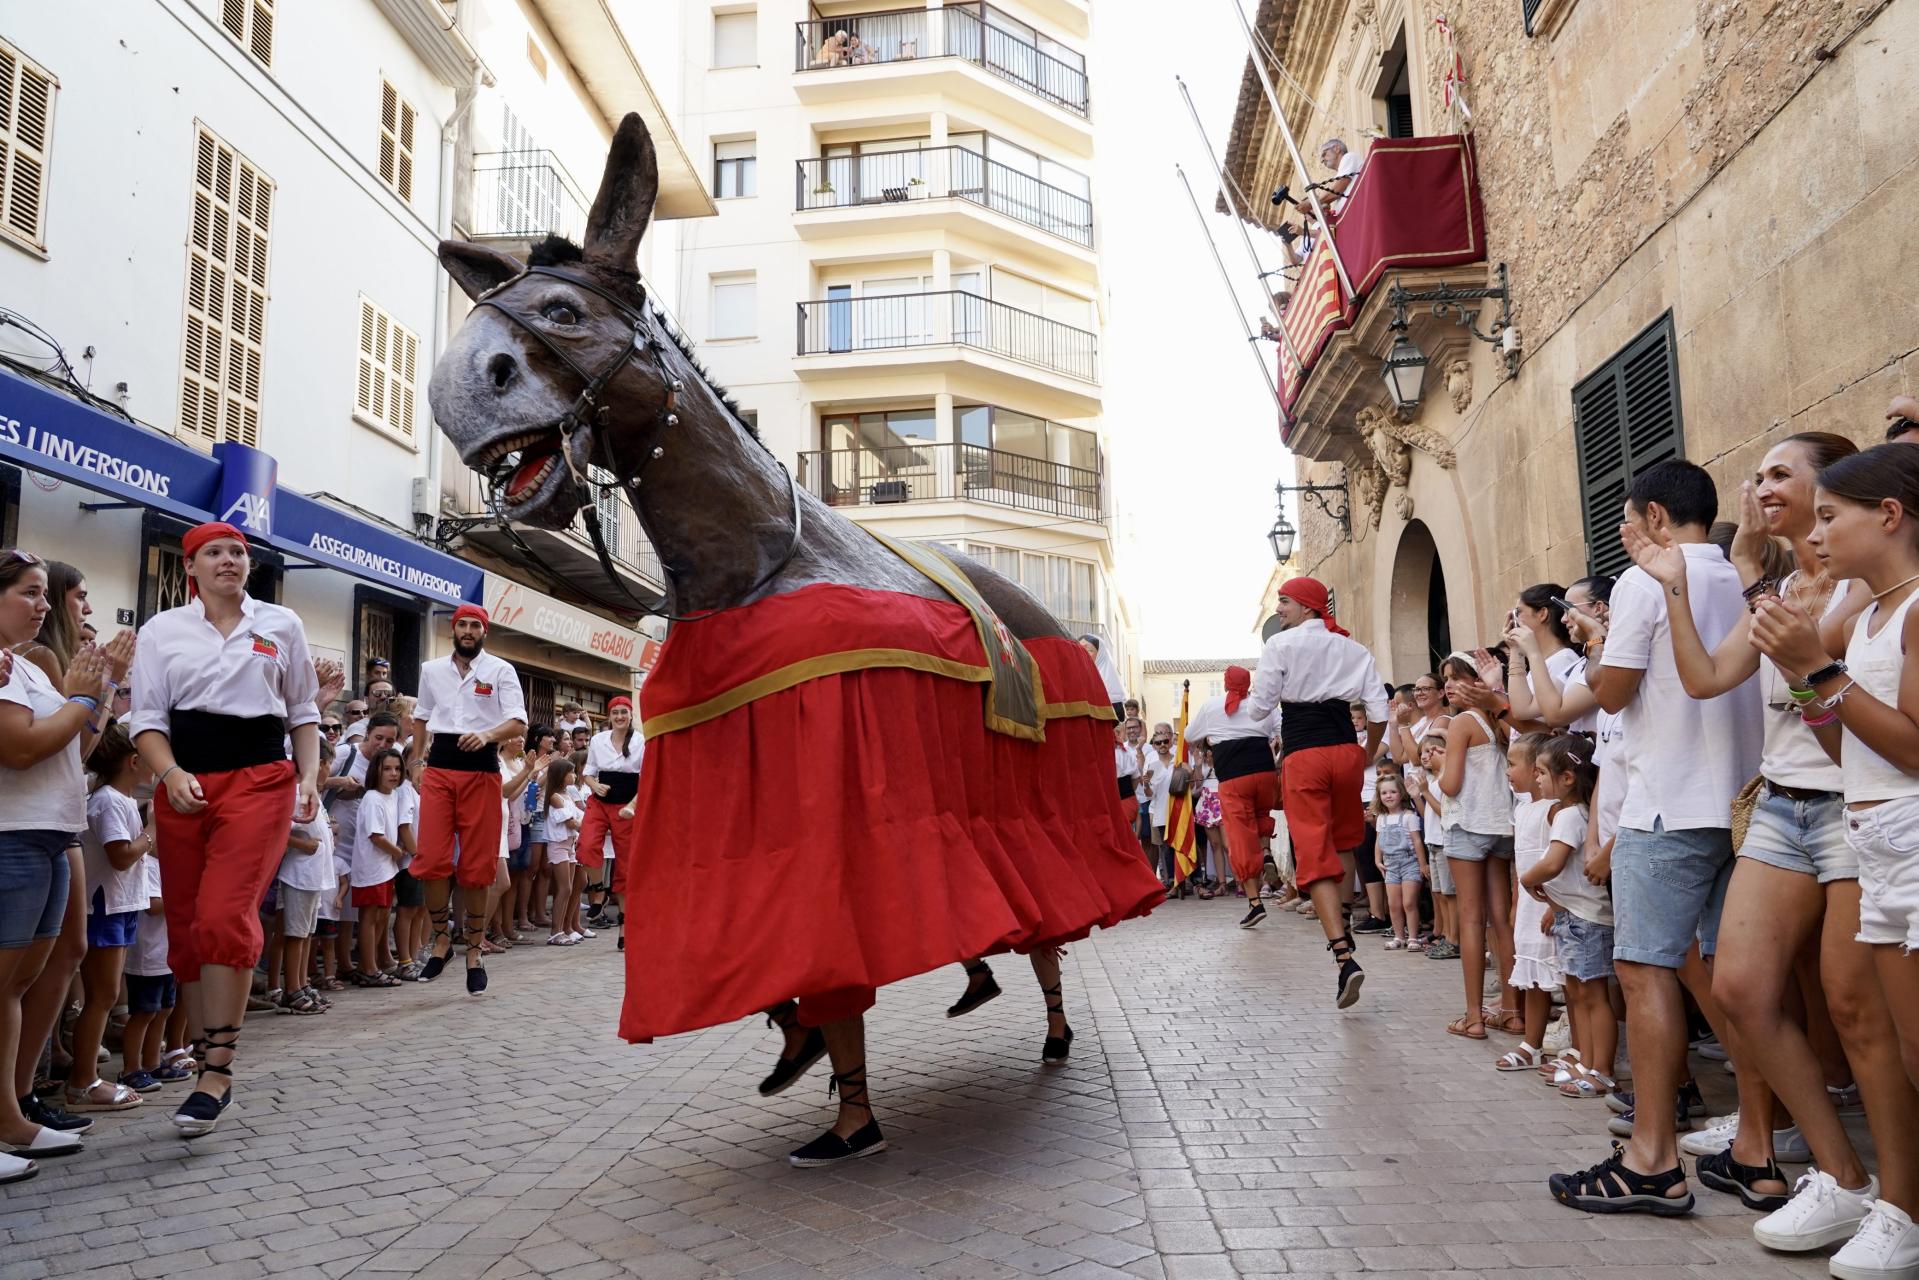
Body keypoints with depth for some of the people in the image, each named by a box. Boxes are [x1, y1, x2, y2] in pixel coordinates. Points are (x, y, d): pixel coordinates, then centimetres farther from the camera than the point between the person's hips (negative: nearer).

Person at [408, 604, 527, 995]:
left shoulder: (501, 671, 2)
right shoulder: (431, 670, 14)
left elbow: (518, 723, -7)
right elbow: (421, 718, 23)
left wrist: (487, 735, -25)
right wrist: (416, 762, 16)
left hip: (481, 771, -3)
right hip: (439, 769, 3)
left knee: (477, 866, 2)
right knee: (431, 860, -4)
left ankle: (473, 950, 13)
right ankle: (442, 938, 14)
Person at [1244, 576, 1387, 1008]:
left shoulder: (1281, 645, -2)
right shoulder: (1353, 648, 10)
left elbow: (1259, 708, -3)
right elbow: (1379, 712, 6)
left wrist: (1250, 695, 20)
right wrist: (1367, 756, 21)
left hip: (1303, 754, -4)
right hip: (1346, 749, 4)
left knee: (1314, 854, -5)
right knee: (1344, 837, 26)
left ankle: (1343, 954, -15)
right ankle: (1342, 923, 27)